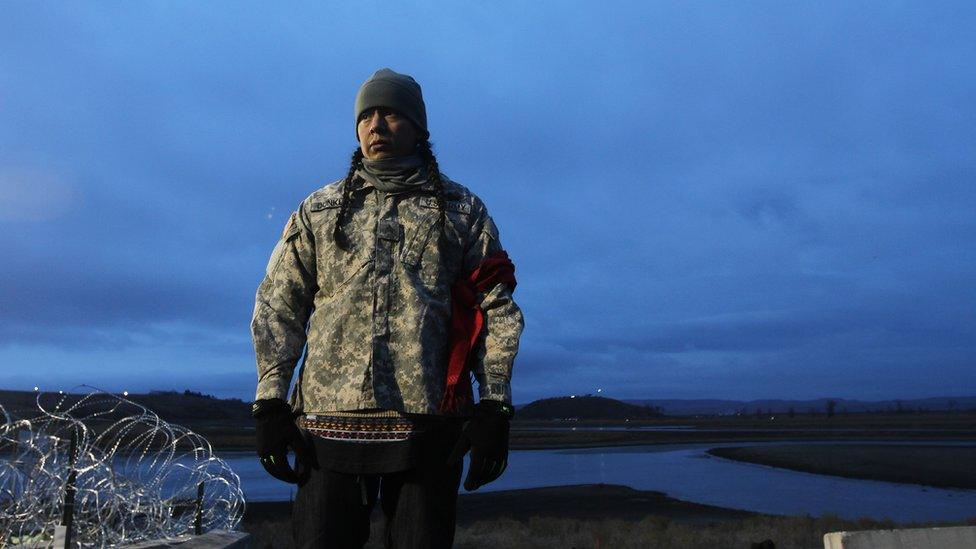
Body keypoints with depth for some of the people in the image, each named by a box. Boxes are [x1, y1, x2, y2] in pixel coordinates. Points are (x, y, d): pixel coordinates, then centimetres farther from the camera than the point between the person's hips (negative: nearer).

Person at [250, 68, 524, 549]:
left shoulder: (462, 210, 12)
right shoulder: (319, 210, 15)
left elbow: (496, 309, 7)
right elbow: (278, 307, 11)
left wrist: (493, 404, -3)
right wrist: (270, 402, 2)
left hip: (428, 424, -1)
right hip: (331, 421, 1)